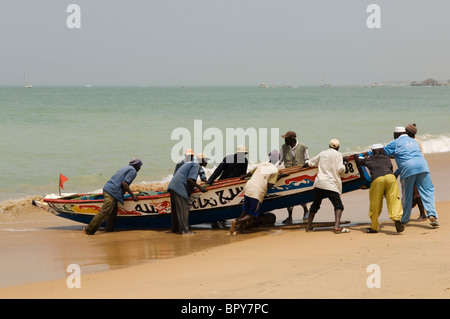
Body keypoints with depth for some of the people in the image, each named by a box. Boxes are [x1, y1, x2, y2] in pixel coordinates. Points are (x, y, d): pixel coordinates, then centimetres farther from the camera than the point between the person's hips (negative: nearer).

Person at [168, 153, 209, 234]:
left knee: (176, 209, 13)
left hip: (173, 186, 10)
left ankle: (175, 228, 18)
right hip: (179, 188, -10)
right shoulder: (196, 165, -5)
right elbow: (189, 179, -16)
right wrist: (200, 187, -11)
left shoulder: (191, 163, 26)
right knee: (183, 209, -10)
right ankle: (185, 229, -14)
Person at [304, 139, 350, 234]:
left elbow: (311, 163, 32)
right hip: (331, 185, -6)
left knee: (315, 205, 18)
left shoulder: (322, 153, 17)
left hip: (319, 183, 6)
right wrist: (344, 163, 11)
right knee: (338, 205, -6)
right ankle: (337, 226, -25)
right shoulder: (337, 154, 0)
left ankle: (309, 226, 23)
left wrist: (307, 164, 53)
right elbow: (340, 170, -8)